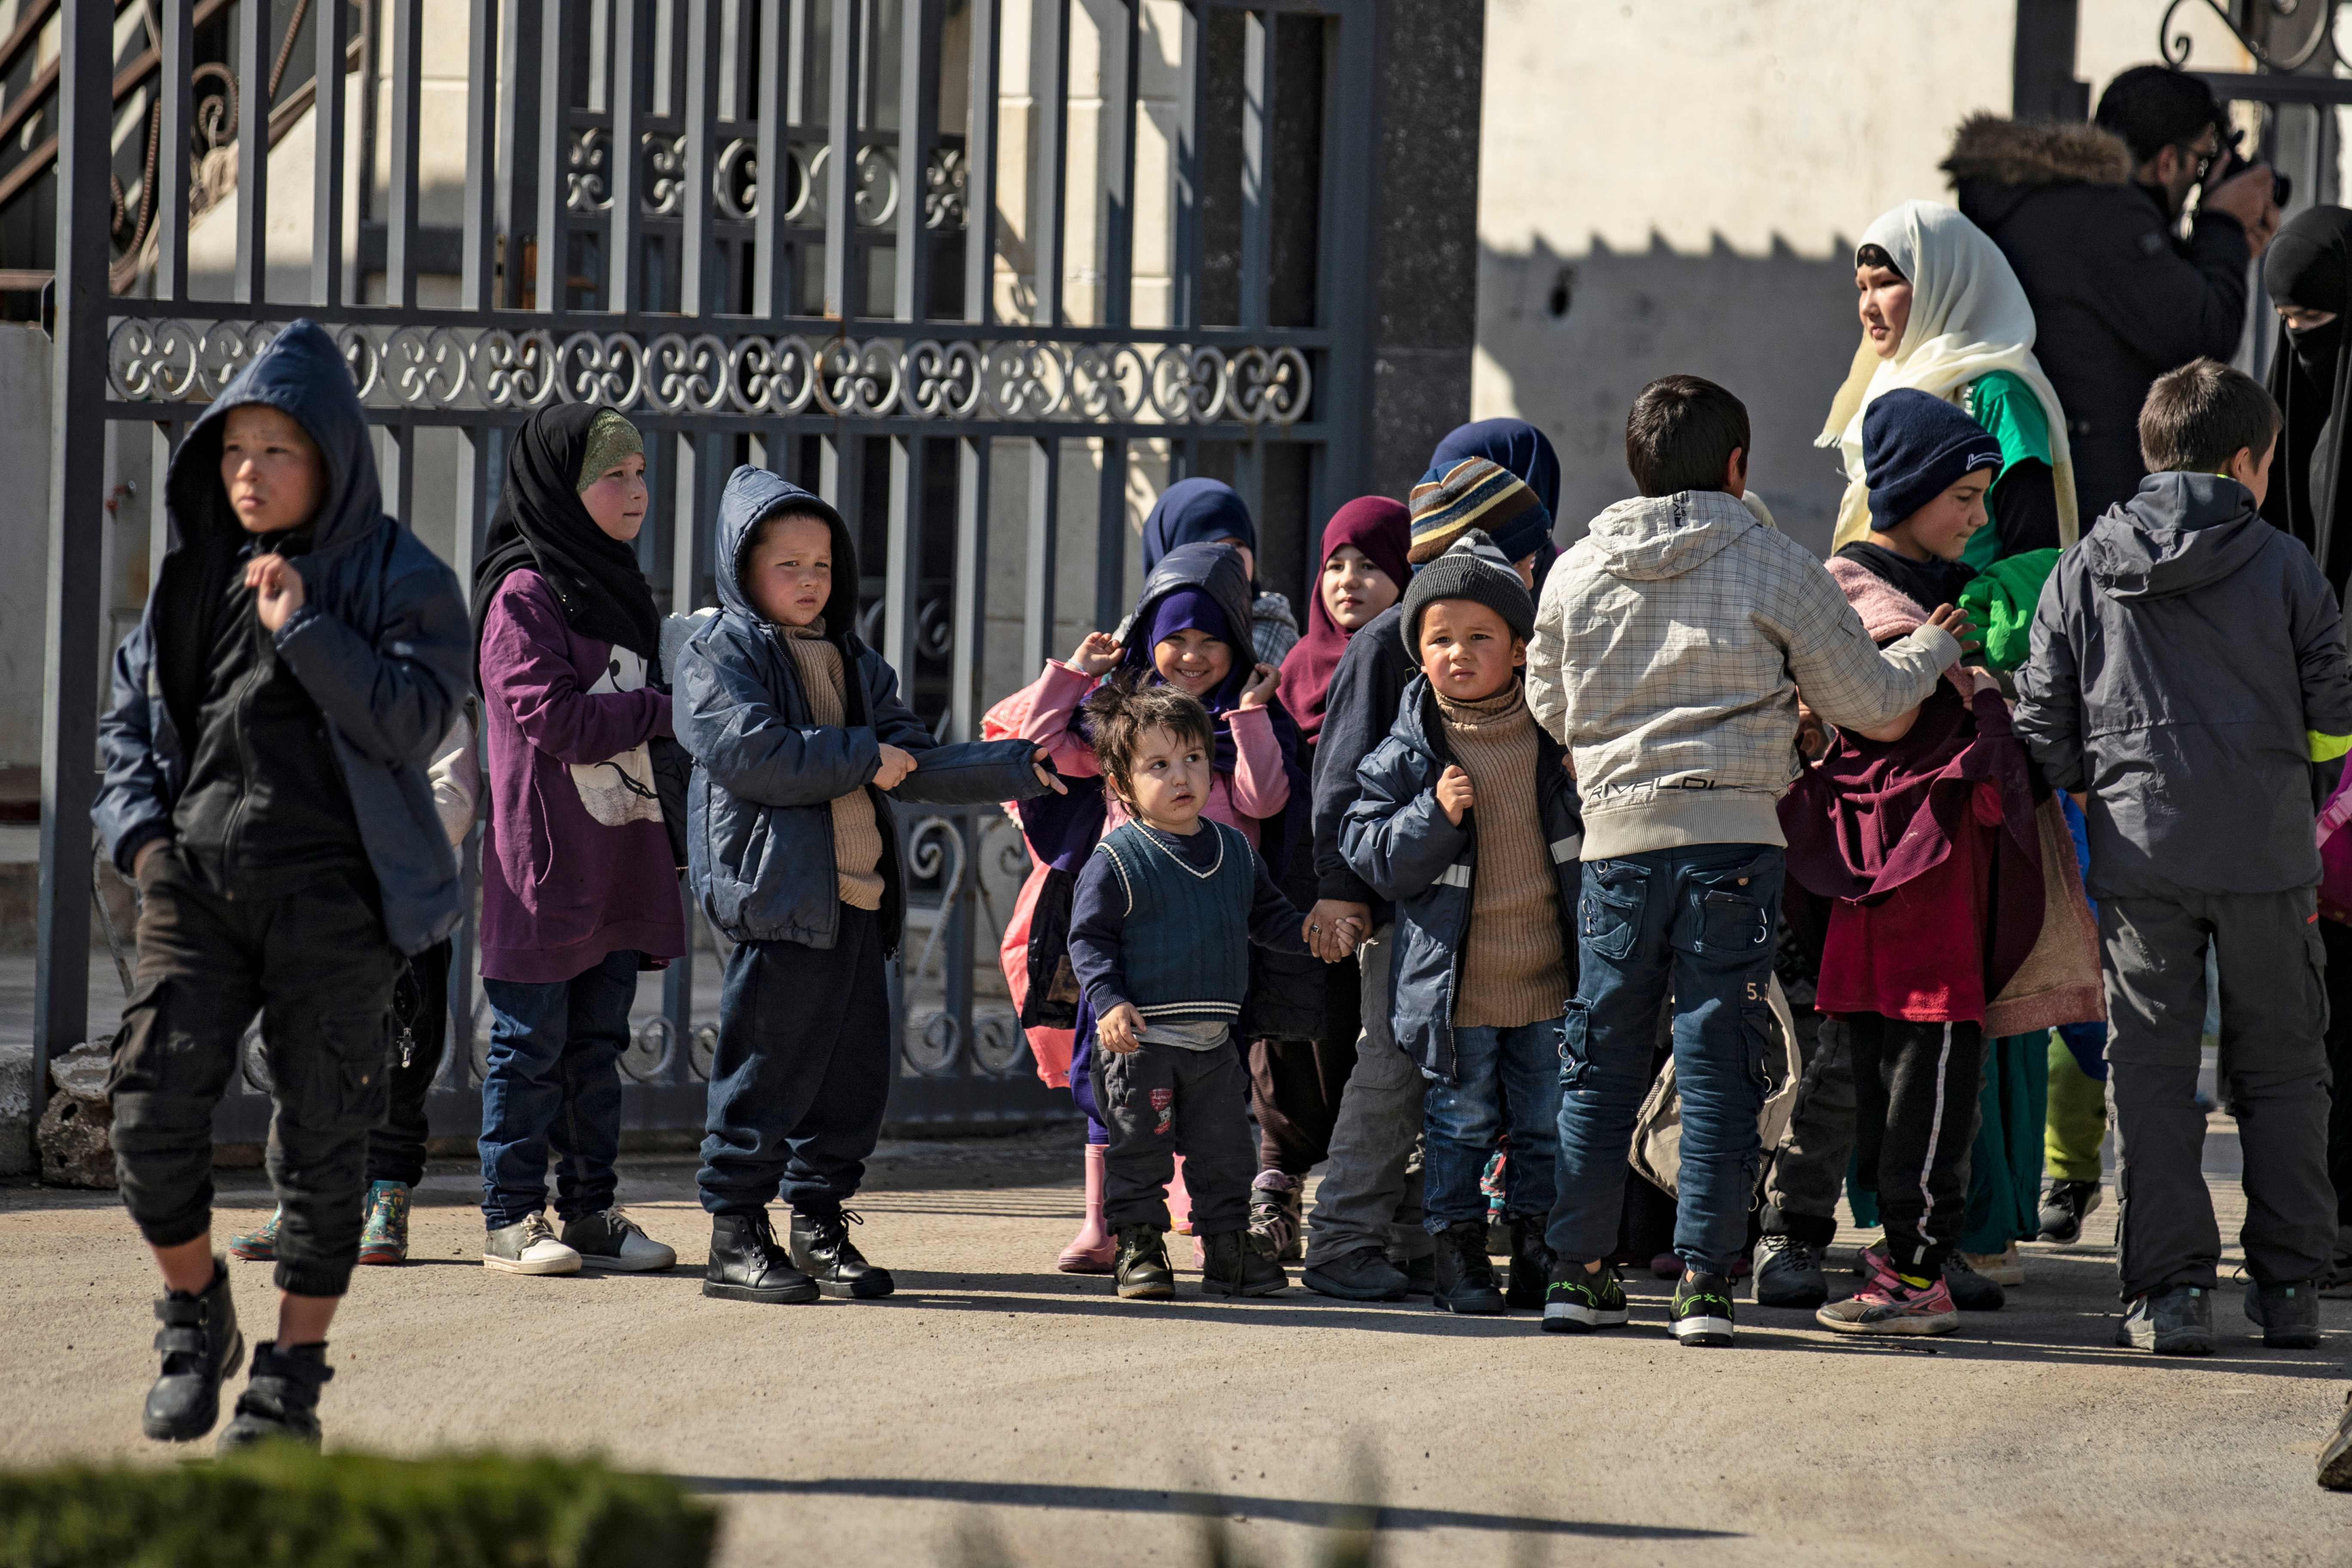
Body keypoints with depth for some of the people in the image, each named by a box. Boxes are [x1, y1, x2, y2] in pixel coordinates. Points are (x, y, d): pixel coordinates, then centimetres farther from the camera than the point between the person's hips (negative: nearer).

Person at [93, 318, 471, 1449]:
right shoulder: (193, 576, 12)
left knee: (321, 1139, 0)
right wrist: (140, 827, 3)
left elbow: (416, 719, -13)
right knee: (152, 1106, -9)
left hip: (334, 894, -3)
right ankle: (194, 1314, 15)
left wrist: (303, 628, -17)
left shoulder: (400, 580, 0)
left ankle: (289, 1386, 9)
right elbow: (127, 713, 19)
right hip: (195, 886, 3)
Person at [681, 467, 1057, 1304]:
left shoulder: (853, 663, 21)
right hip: (778, 895, -8)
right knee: (767, 1068, -6)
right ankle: (737, 1238, 0)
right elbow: (751, 750, -17)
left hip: (857, 897, 8)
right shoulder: (719, 654, -2)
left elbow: (914, 762, 17)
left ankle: (820, 1224, 19)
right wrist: (862, 760, -11)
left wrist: (1020, 766, 7)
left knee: (857, 1067, 9)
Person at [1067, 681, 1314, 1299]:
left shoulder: (1234, 849, 10)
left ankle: (1228, 1250, 19)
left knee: (1225, 1152, 10)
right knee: (1139, 1150, -1)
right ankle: (1139, 1250, 9)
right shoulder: (1117, 859, -8)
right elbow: (1089, 939, -9)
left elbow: (1267, 916, 21)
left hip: (1214, 1037, 5)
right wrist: (1109, 1002, -21)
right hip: (1141, 1037, -5)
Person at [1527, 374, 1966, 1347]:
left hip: (1617, 838, 2)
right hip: (1734, 838, -2)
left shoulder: (1576, 574, 6)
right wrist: (1932, 648, 23)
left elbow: (1551, 709, 17)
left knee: (1601, 1059, 10)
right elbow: (1867, 701, 4)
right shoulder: (1777, 567, -2)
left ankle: (1579, 1268, 11)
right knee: (1719, 1064, 1)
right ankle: (1705, 1276, -2)